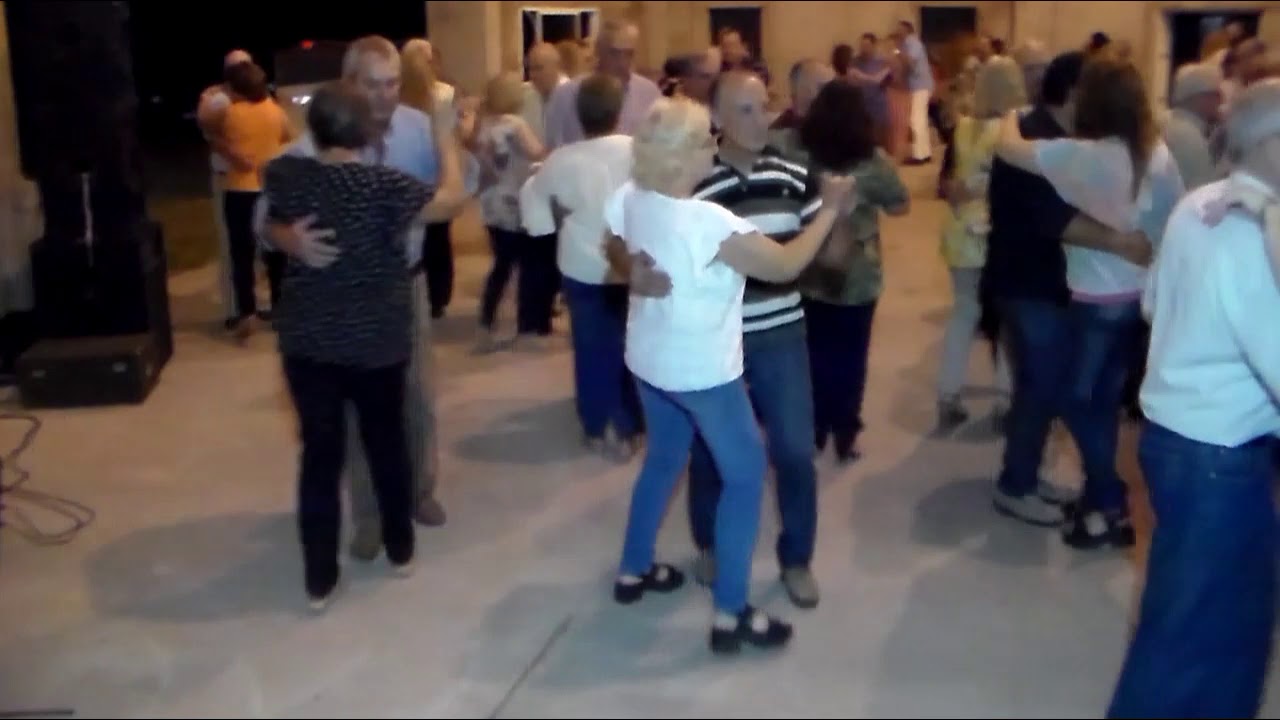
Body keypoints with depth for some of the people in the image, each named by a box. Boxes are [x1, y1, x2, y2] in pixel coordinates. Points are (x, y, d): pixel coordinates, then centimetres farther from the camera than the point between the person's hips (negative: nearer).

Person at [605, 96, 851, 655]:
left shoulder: (629, 200, -7)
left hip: (649, 358, 8)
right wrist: (831, 208, -12)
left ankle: (633, 571, 40)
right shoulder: (709, 222, -29)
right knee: (746, 475, 5)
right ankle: (729, 616, 8)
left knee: (663, 458, 26)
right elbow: (784, 266, -21)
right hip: (701, 369, -8)